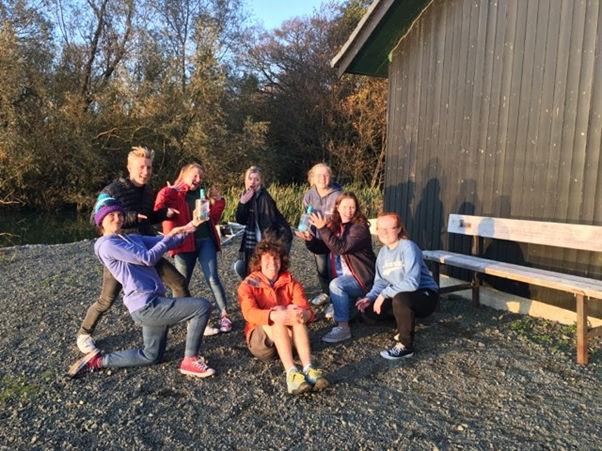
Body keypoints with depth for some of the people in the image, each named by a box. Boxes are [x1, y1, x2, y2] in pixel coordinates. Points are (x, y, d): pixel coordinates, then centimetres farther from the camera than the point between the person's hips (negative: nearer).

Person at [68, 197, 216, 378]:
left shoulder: (133, 238, 17)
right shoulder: (107, 245, -8)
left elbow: (164, 242, 12)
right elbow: (148, 258, -14)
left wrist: (185, 229, -4)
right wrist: (170, 235, -8)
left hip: (152, 304, 9)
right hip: (146, 305, -9)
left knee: (152, 356, 22)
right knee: (203, 307, -14)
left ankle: (98, 360, 27)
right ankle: (190, 361, -2)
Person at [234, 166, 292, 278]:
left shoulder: (264, 197, -19)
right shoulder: (246, 196, 3)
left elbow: (269, 224, -20)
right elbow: (241, 221, -3)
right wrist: (242, 203, -17)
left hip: (279, 238, -7)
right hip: (260, 240, 7)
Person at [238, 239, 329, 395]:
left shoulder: (290, 282, 2)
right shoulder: (248, 285, -5)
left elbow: (307, 310, -13)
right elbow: (249, 313, -26)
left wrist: (303, 314, -39)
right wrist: (273, 316, -46)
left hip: (289, 334, 2)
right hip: (260, 338, -2)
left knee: (296, 312, -28)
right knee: (278, 321, -33)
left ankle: (308, 368, -41)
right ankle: (291, 373, -47)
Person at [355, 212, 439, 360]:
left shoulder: (408, 247, -22)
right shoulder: (383, 251, 3)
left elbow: (412, 282, -31)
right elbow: (380, 281, 5)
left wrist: (384, 294, -26)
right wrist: (370, 297, -13)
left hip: (426, 295, -8)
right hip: (402, 296, 8)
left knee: (400, 299, -39)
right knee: (368, 308, -2)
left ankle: (406, 346, -18)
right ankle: (405, 326, 16)